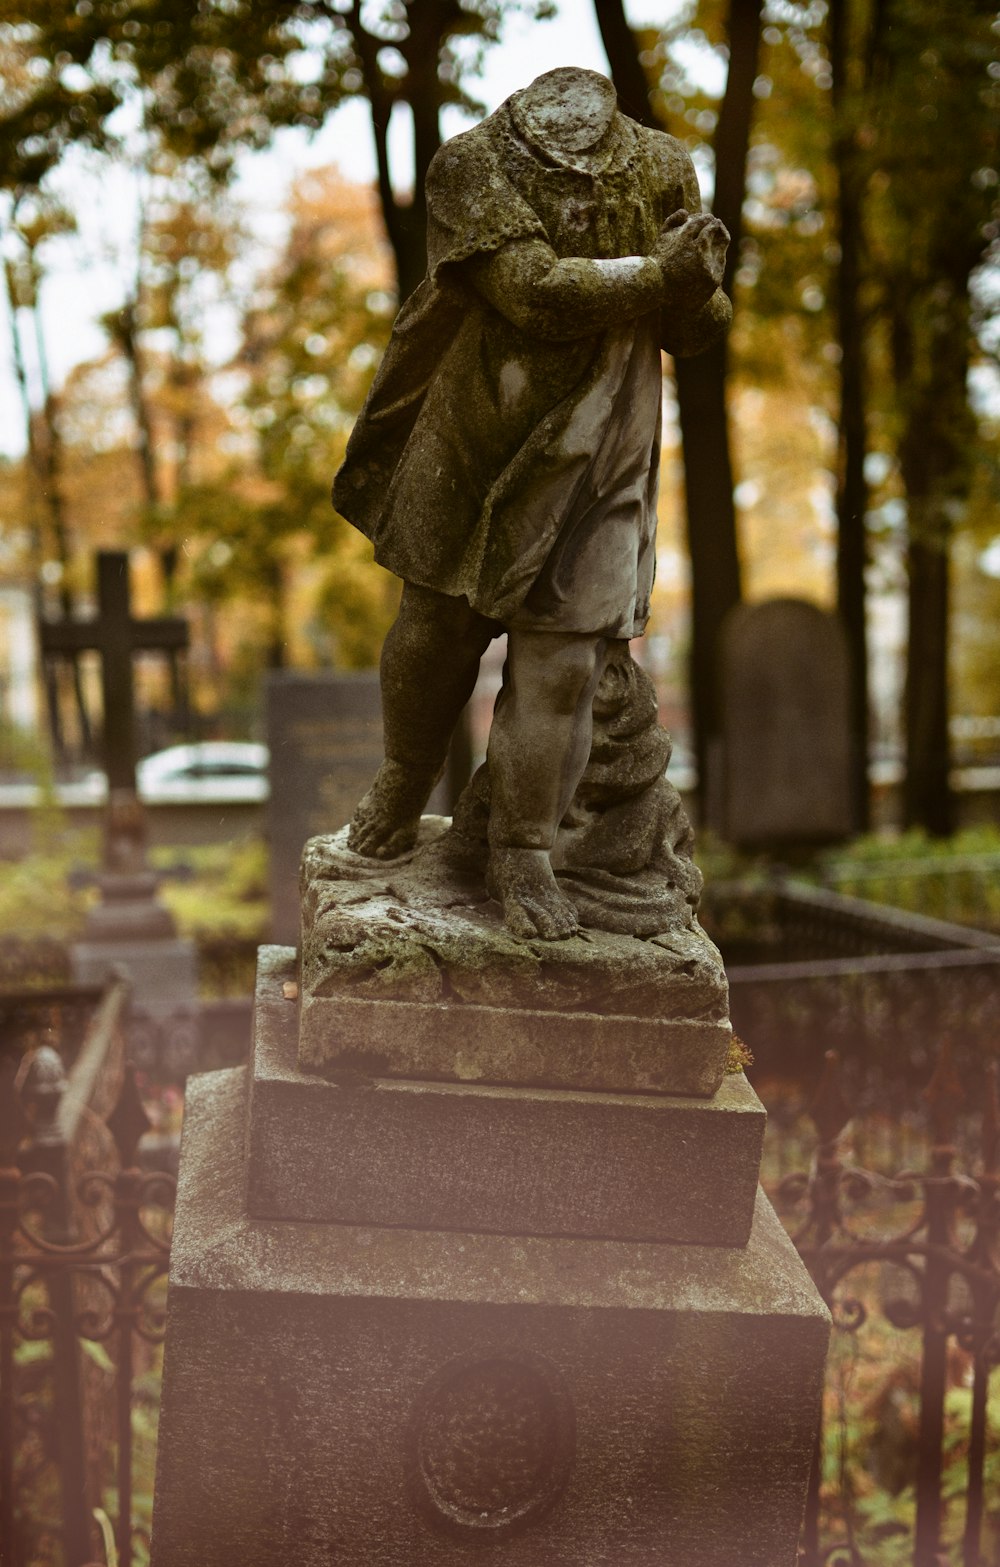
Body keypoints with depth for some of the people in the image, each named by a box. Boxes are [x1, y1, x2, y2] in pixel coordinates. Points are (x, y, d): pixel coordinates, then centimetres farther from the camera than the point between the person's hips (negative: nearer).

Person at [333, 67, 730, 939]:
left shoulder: (663, 173, -7)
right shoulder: (474, 167, -15)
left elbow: (698, 331, -3)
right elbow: (534, 292, -27)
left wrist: (698, 289, -25)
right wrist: (655, 274, -29)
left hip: (594, 466, 1)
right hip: (477, 447, 0)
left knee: (562, 666, -2)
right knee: (436, 630, 13)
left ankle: (523, 858, 12)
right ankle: (405, 787, 39)